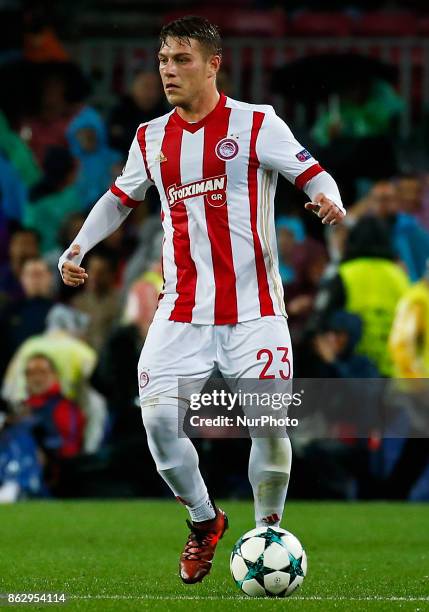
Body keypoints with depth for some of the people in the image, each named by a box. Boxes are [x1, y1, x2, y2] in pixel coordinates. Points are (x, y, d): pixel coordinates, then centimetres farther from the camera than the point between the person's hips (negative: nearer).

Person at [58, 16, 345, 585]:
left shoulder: (255, 123, -2)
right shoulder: (151, 138, 11)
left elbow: (313, 174, -6)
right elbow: (120, 197, 25)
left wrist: (329, 200, -29)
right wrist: (78, 248, 13)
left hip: (253, 308, -3)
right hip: (182, 310, 3)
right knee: (157, 419, -12)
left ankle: (268, 531, 12)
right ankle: (204, 519, 13)